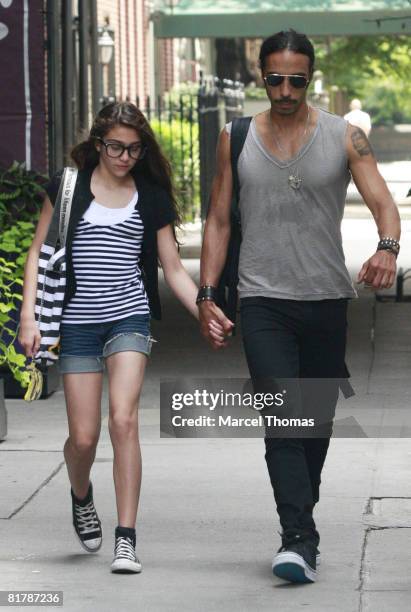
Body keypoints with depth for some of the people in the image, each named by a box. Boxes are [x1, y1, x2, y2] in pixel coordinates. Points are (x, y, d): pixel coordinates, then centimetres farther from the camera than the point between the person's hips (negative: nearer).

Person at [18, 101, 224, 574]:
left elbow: (173, 270, 10)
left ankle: (126, 539, -15)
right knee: (83, 437, -1)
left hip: (129, 317, 0)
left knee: (123, 419, -18)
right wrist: (29, 316, -5)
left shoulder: (151, 197, 7)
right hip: (77, 322, 0)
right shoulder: (68, 187, 3)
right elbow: (39, 252, 5)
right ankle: (81, 497, 35)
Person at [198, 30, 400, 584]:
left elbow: (384, 204, -10)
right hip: (263, 302, -1)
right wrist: (206, 295, 2)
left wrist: (387, 248, -32)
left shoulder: (344, 137, 1)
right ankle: (301, 541, -21)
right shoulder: (236, 139, 6)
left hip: (327, 299, 1)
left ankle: (300, 523, 30)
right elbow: (219, 221, 10)